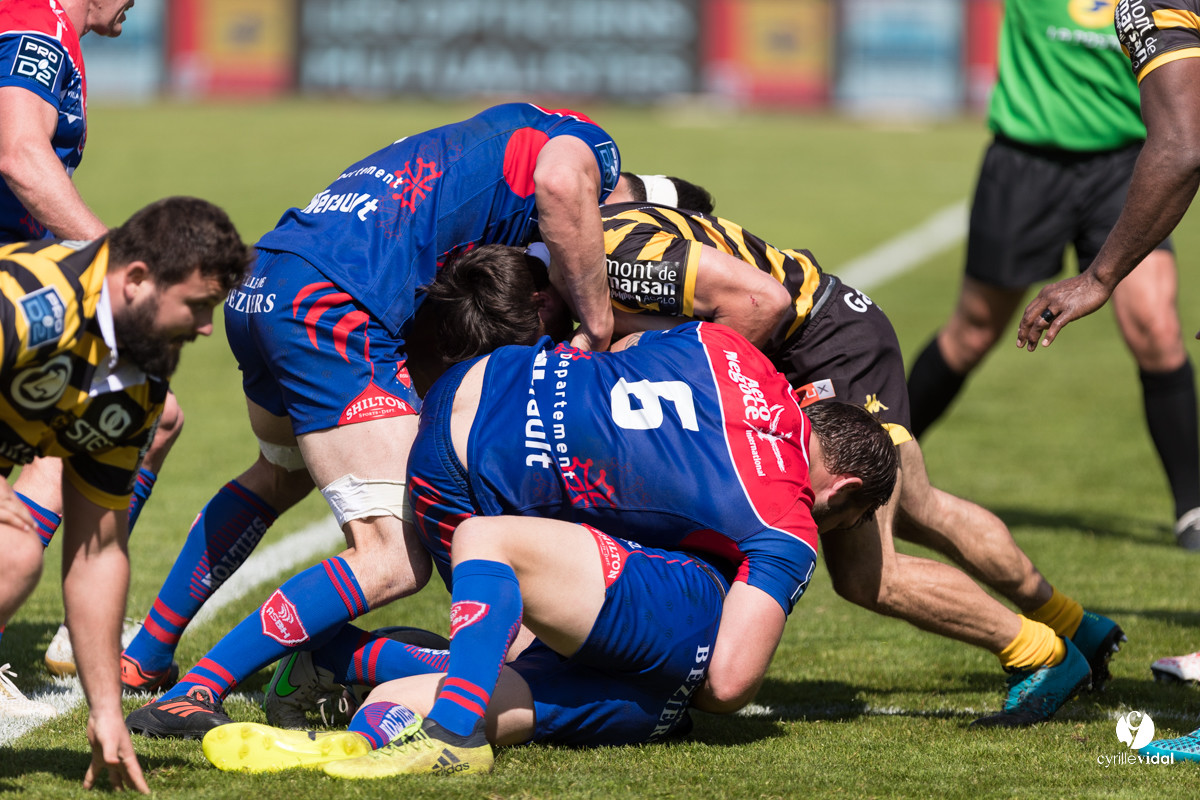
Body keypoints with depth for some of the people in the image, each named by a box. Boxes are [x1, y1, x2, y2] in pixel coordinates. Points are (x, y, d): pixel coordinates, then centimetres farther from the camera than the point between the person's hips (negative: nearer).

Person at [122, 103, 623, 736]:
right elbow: (560, 180, -19)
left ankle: (145, 655, 48)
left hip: (259, 288, 10)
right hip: (332, 305, -10)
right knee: (394, 561, -11)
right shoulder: (587, 147, 8)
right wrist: (597, 327, -9)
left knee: (282, 473, 38)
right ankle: (193, 695, -14)